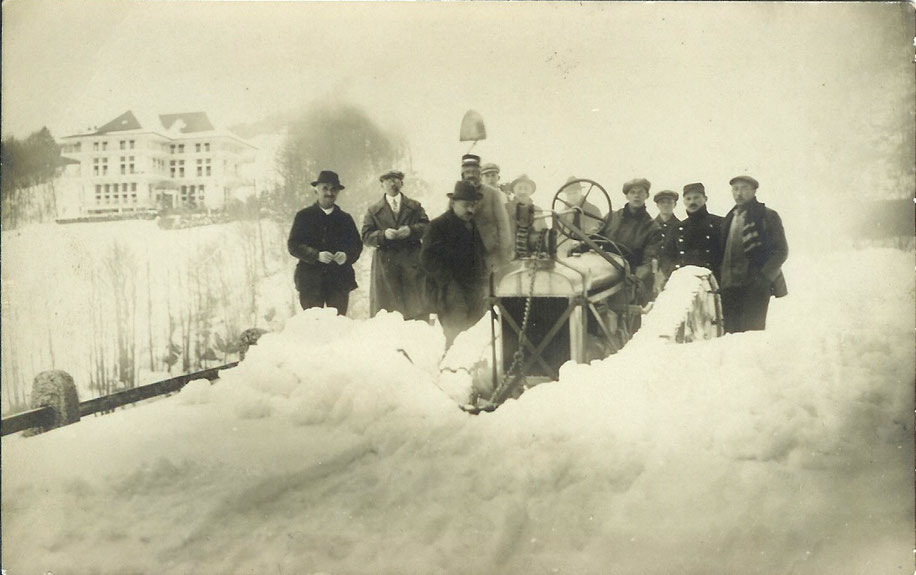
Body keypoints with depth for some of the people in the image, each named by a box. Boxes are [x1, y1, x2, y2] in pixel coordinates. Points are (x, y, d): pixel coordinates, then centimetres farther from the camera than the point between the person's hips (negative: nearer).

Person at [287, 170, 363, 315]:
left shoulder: (345, 218, 17)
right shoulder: (304, 216, 9)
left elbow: (357, 245, 13)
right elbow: (293, 245, 1)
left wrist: (346, 256, -10)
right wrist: (316, 255, -14)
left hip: (339, 281, 2)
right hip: (310, 281, -2)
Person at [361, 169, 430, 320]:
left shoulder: (415, 207, 15)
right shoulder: (373, 210, 13)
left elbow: (426, 226, 4)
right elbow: (366, 236, 3)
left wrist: (411, 230, -15)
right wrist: (384, 234, -15)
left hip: (412, 263, 1)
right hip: (385, 264, -1)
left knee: (417, 304, 0)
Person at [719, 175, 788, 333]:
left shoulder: (767, 216, 4)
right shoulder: (729, 219, 20)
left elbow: (781, 250, -1)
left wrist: (764, 277, -12)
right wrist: (722, 281, 8)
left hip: (755, 285, -5)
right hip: (730, 286, 5)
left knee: (752, 332, -11)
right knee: (731, 331, -1)